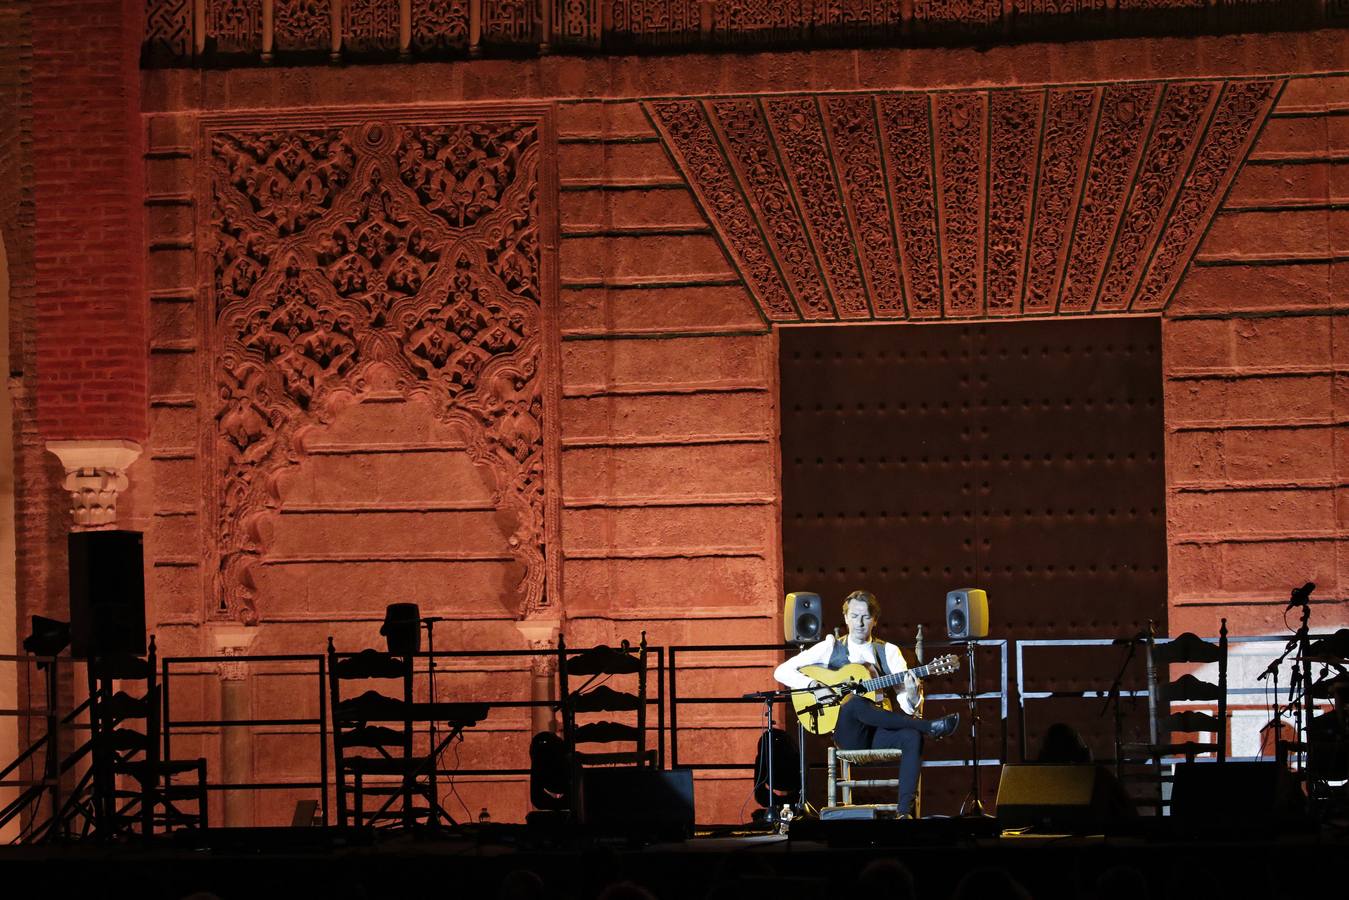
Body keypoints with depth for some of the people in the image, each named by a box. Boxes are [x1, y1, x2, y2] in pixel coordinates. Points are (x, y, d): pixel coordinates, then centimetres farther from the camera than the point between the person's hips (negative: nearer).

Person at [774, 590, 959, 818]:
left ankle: (905, 812, -39)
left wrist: (912, 695, -23)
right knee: (856, 702, -36)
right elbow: (782, 671, 2)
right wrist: (814, 686, -14)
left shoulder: (889, 652, 12)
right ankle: (930, 726, -30)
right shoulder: (830, 649, 9)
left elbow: (906, 704, 3)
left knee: (913, 736, -33)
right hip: (848, 736, -2)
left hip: (880, 733, 2)